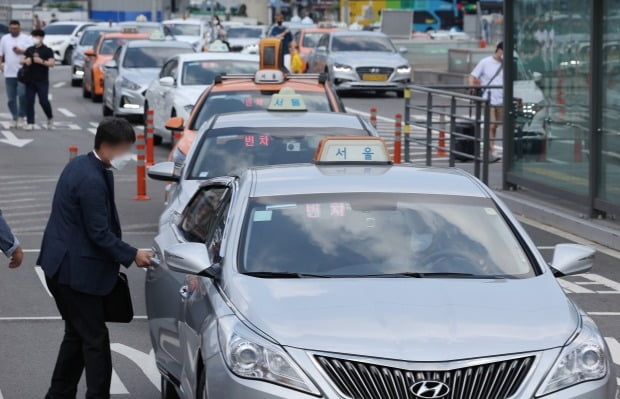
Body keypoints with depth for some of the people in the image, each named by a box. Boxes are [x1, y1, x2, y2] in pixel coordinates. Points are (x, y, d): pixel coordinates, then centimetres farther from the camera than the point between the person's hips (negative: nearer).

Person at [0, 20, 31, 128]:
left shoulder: (26, 38, 3)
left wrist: (22, 51, -16)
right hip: (9, 73, 4)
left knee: (22, 94, -15)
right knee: (11, 98, 4)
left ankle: (22, 116, -1)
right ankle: (15, 118, 12)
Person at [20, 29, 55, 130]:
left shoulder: (47, 50, 0)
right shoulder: (29, 50, 14)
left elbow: (52, 63, -9)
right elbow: (22, 60, 17)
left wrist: (41, 61, -23)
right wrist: (26, 61, -6)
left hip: (42, 81, -4)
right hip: (30, 80, 4)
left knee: (44, 101, -9)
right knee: (29, 101, -1)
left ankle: (50, 118, 16)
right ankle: (30, 123, 2)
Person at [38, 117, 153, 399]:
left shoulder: (79, 165, 9)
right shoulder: (92, 180, -22)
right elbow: (100, 233, -21)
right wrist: (132, 255, -13)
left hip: (61, 267, 10)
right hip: (76, 270, -10)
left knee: (77, 334, 18)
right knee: (95, 339, -4)